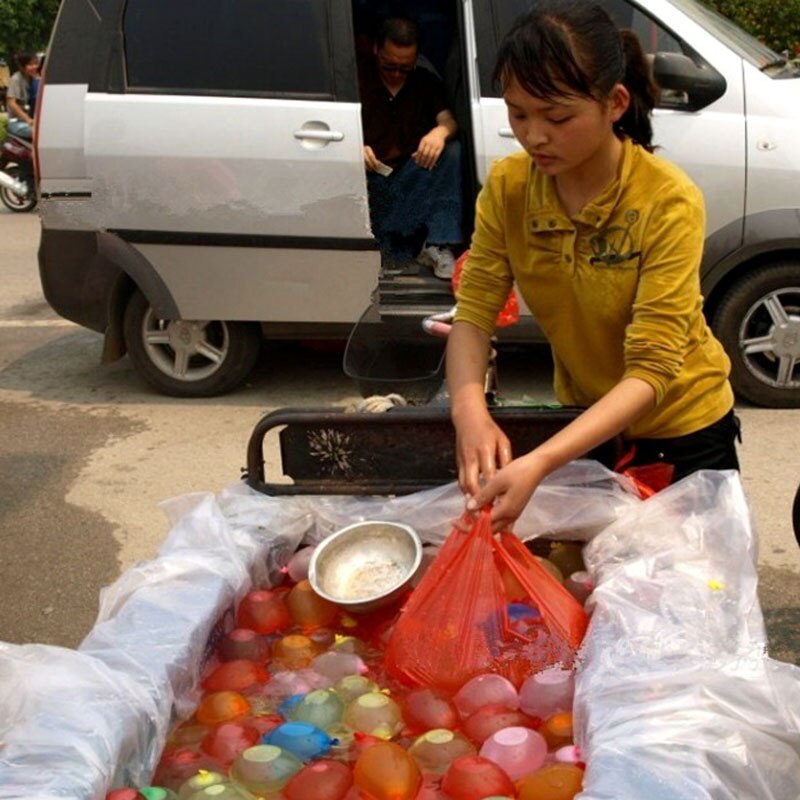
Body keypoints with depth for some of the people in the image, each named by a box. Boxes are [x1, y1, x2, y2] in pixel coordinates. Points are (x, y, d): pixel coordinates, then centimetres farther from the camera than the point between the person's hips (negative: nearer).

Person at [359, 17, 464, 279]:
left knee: (451, 151, -26)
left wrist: (441, 132, -29)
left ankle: (439, 245, -30)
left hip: (414, 178, 3)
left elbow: (448, 120, -3)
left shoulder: (427, 82, 13)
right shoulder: (357, 80, 5)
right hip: (370, 179, -2)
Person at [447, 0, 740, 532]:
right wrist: (470, 407, -38)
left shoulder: (668, 201, -29)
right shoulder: (507, 187, -16)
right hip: (586, 419, 4)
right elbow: (474, 313, -17)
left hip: (684, 430, -3)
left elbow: (651, 371, -33)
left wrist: (540, 464, -45)